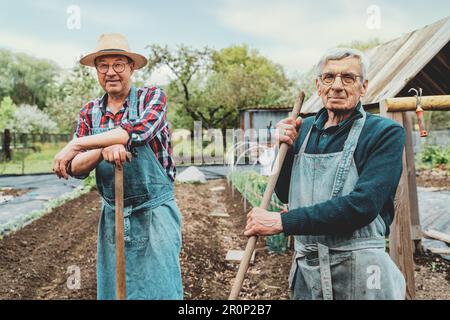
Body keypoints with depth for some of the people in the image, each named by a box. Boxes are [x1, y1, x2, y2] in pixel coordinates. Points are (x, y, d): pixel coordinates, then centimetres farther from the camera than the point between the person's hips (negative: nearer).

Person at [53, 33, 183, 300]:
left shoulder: (152, 97, -5)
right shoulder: (89, 112, 6)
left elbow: (138, 131, -26)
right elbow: (75, 168, -2)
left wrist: (76, 145, -22)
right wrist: (103, 149, -24)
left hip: (154, 213, -4)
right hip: (112, 216, 4)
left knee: (158, 288, 3)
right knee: (112, 288, 16)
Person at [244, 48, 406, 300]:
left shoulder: (386, 133, -11)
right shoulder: (305, 128, 5)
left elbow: (362, 205, -23)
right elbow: (285, 195, 11)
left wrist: (281, 221, -24)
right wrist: (286, 147, -5)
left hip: (359, 275, -4)